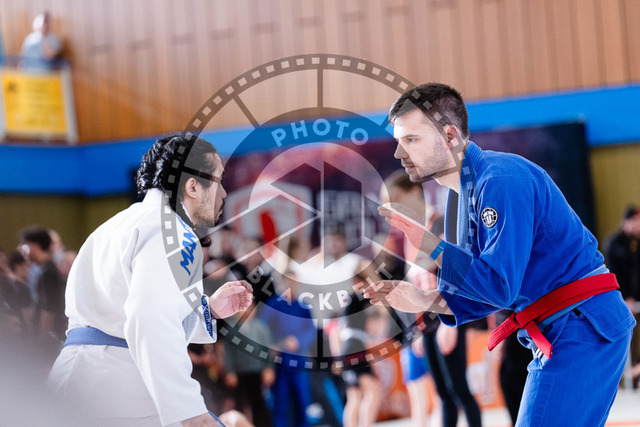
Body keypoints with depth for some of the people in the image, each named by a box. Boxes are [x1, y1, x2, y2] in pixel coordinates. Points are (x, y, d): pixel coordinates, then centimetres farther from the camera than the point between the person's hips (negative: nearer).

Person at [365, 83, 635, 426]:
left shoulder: (501, 181, -19)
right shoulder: (464, 192, 13)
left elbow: (501, 287, -23)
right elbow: (499, 291, 17)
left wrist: (425, 243, -18)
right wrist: (425, 301, 3)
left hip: (582, 329, -10)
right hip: (557, 334, 10)